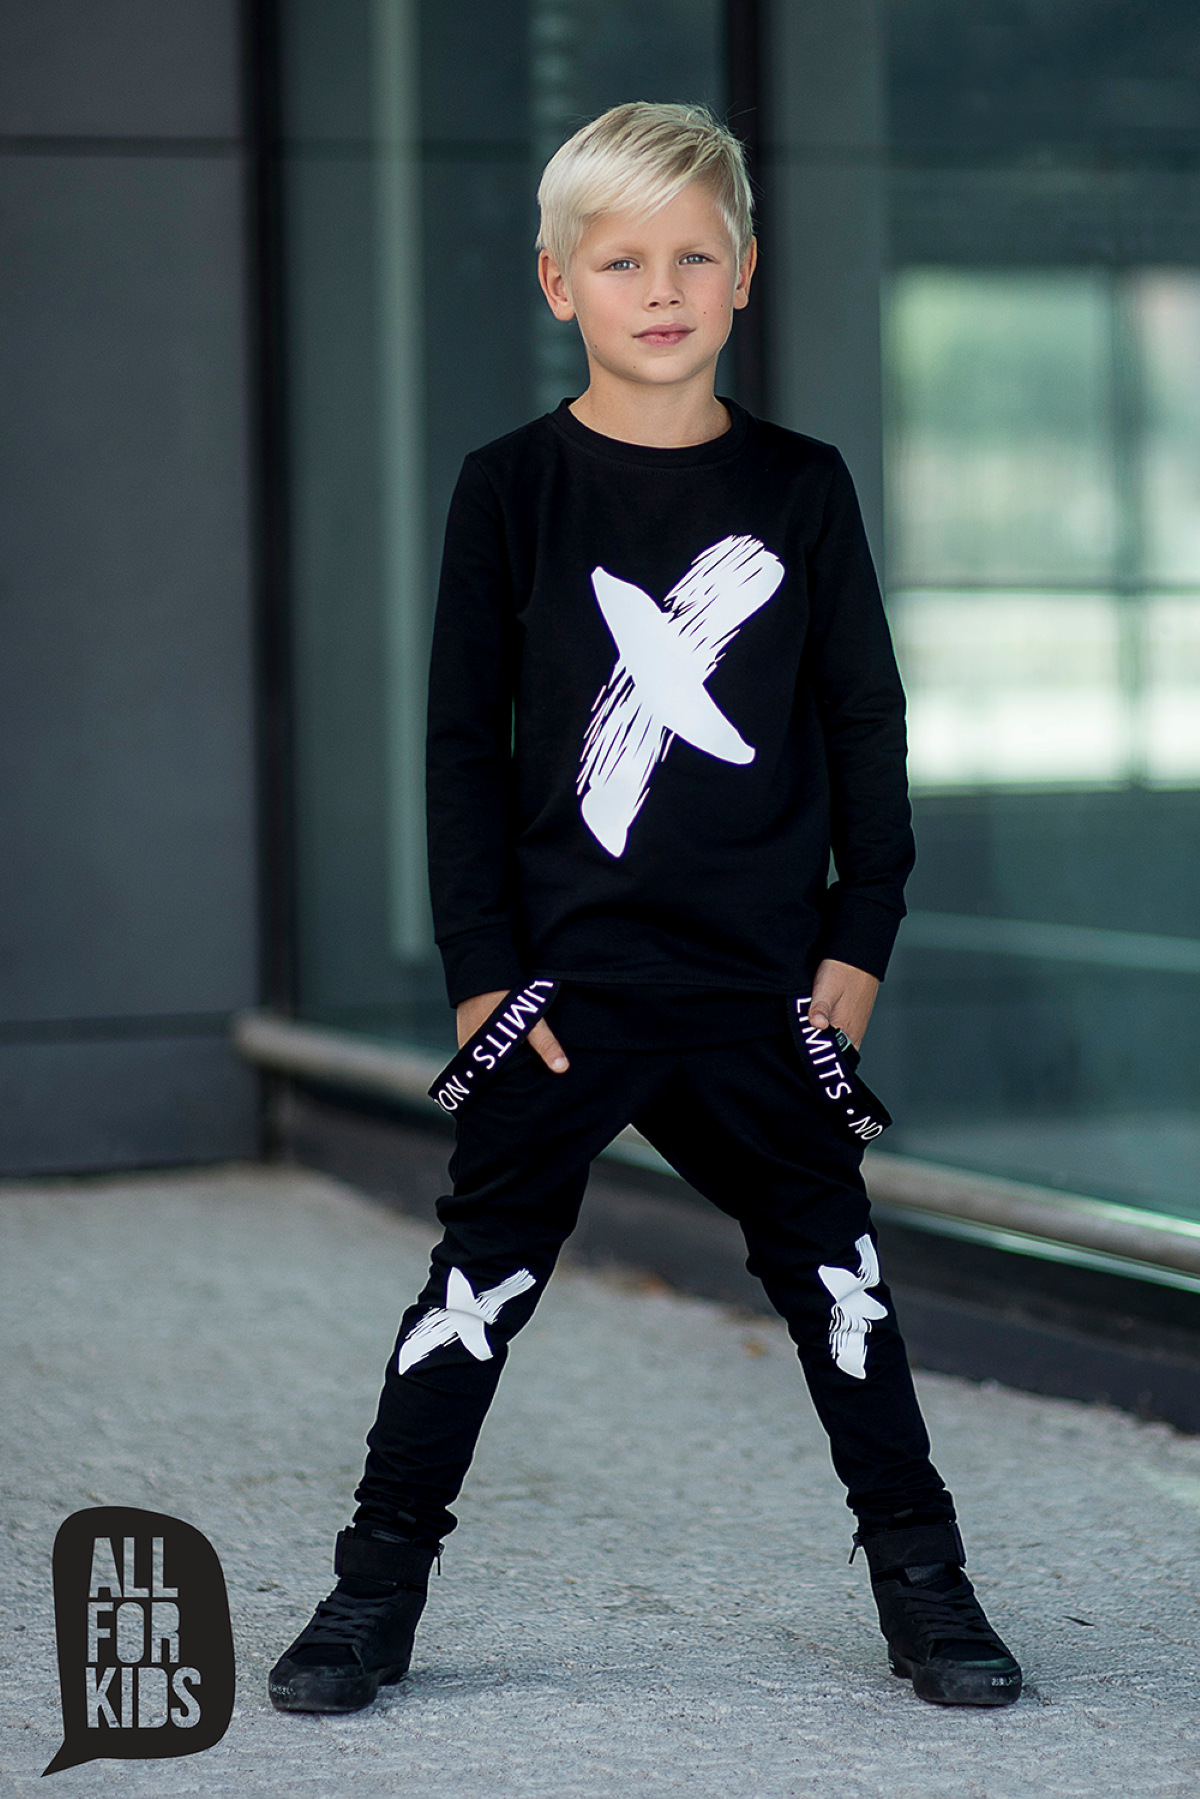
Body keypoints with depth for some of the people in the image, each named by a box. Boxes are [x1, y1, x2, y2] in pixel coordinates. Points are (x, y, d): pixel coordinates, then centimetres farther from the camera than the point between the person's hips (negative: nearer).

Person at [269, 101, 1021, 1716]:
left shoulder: (801, 489, 3)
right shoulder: (513, 491, -1)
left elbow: (865, 721, 7)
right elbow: (465, 743, 0)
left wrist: (862, 937, 2)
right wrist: (482, 969, -5)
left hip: (765, 979, 1)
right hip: (564, 977, -1)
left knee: (830, 1266, 8)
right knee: (486, 1275, 2)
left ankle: (922, 1581, 20)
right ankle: (378, 1585, 13)